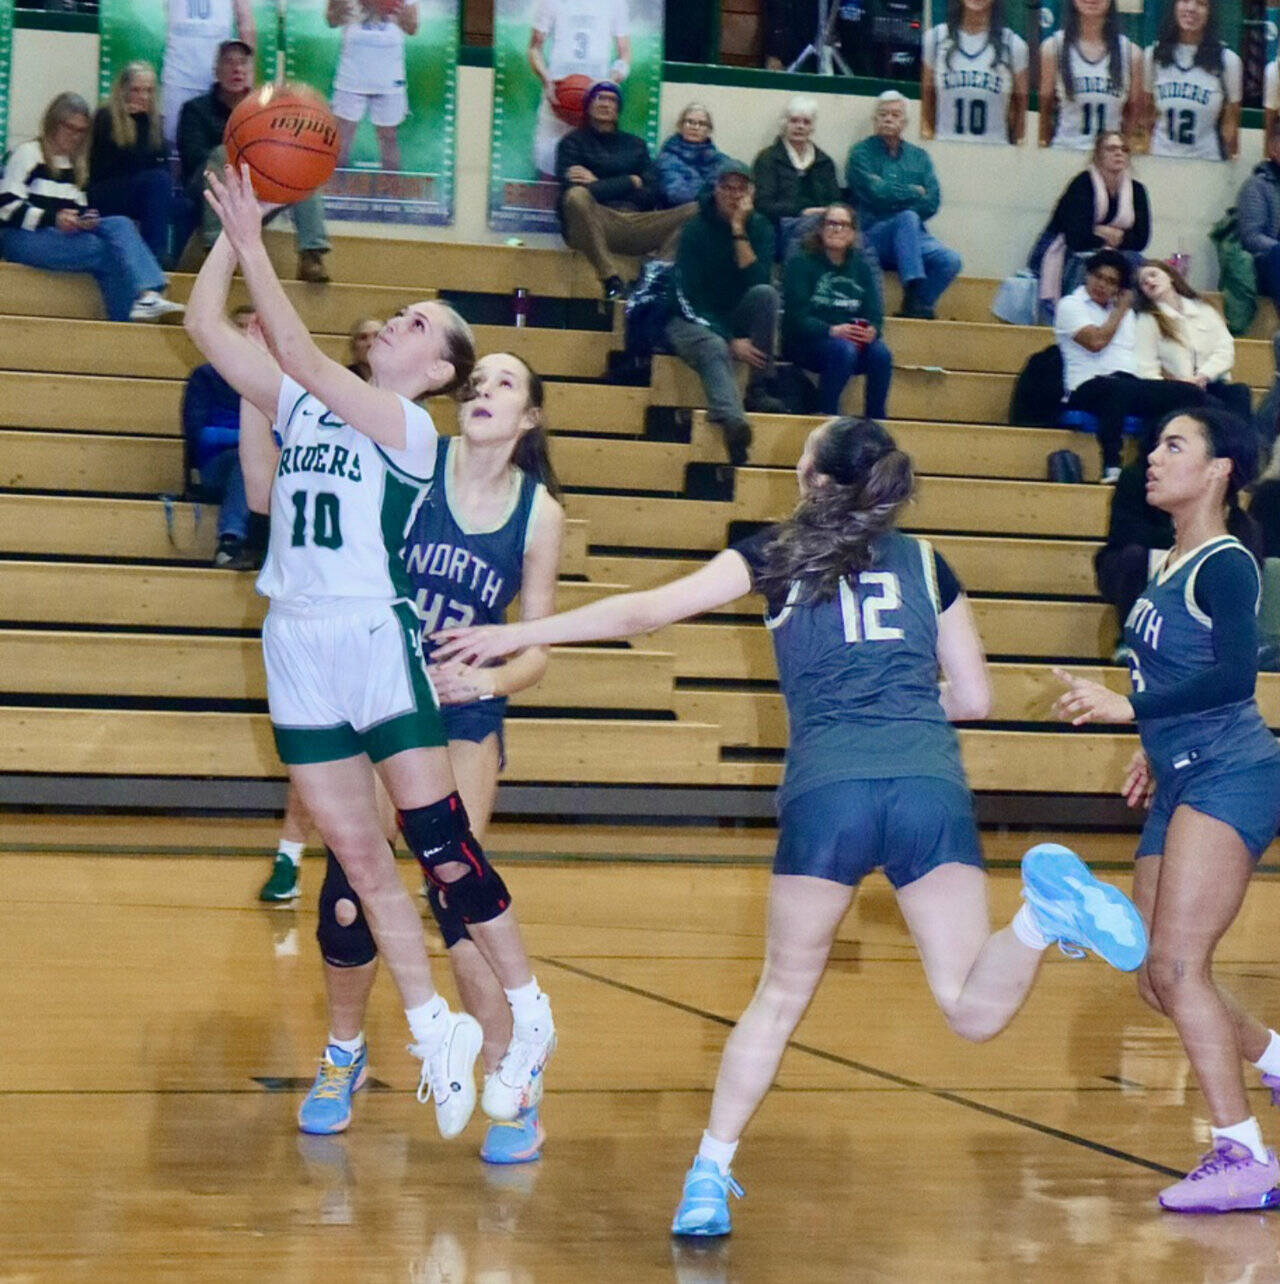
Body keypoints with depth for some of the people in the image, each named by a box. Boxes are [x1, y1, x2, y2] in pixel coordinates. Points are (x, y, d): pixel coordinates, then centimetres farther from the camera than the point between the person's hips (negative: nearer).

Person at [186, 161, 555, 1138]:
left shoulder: (410, 428, -6)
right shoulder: (299, 399, 12)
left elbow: (300, 355, -17)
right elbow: (204, 324, 8)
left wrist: (254, 245, -15)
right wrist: (233, 231, 3)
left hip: (378, 642, -6)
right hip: (298, 648, 6)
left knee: (439, 843, -6)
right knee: (358, 857, 7)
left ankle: (528, 1018, 9)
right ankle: (436, 1032, 17)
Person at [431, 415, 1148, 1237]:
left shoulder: (778, 556, 15)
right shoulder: (926, 563, 20)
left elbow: (645, 612, 13)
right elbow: (974, 697, 21)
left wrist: (512, 636, 21)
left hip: (828, 789, -1)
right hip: (931, 785, 1)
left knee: (781, 997, 14)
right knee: (974, 1010, -3)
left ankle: (709, 1178, 9)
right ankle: (1048, 908, -30)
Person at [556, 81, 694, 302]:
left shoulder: (635, 145, 23)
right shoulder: (574, 142, 13)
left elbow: (651, 194, 9)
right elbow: (571, 190, -6)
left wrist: (599, 184, 0)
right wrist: (631, 183, 0)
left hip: (636, 223, 4)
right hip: (594, 227, -4)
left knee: (695, 211, -16)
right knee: (577, 196, -37)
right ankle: (611, 279, -34)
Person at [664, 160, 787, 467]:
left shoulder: (760, 227, 0)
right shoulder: (696, 229, -10)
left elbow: (756, 279, -17)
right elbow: (690, 298, -15)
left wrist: (739, 231, -21)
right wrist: (731, 340, -23)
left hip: (735, 319, 4)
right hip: (693, 322, -4)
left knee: (766, 293, -26)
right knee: (714, 349, -36)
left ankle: (758, 390, -21)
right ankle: (732, 421, -64)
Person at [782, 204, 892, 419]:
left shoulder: (861, 268, 15)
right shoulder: (802, 264, 1)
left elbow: (875, 313, 6)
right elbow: (797, 316, -10)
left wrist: (872, 330, -19)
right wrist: (832, 331, -27)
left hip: (852, 338, 4)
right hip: (805, 342, -4)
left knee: (881, 353, -27)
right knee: (843, 349, -35)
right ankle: (827, 417, -28)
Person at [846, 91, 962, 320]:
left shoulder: (919, 156, 18)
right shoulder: (862, 153, 6)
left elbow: (932, 203, 5)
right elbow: (876, 192, -11)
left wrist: (896, 196, -5)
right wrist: (914, 192, 0)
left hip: (913, 236, 4)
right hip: (873, 237, -4)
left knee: (950, 261, -24)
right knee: (907, 218, -35)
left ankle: (913, 310, -14)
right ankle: (913, 295, -39)